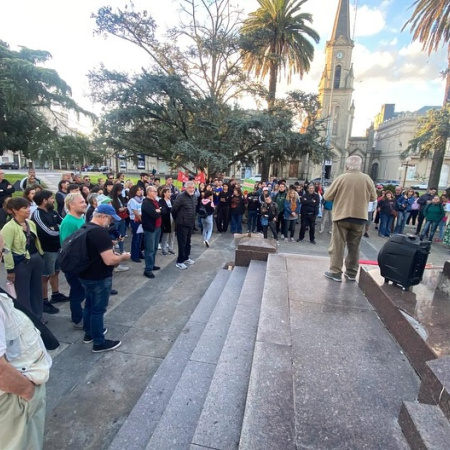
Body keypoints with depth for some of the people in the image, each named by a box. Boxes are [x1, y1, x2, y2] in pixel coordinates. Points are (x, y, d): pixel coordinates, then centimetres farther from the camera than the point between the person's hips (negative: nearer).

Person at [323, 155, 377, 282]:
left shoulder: (341, 178, -9)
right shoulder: (367, 179, -1)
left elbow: (327, 196, -5)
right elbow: (373, 198, 9)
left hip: (341, 216, -3)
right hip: (360, 217, 3)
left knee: (337, 246, 5)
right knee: (354, 247, 13)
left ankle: (335, 272, 7)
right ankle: (352, 273, 21)